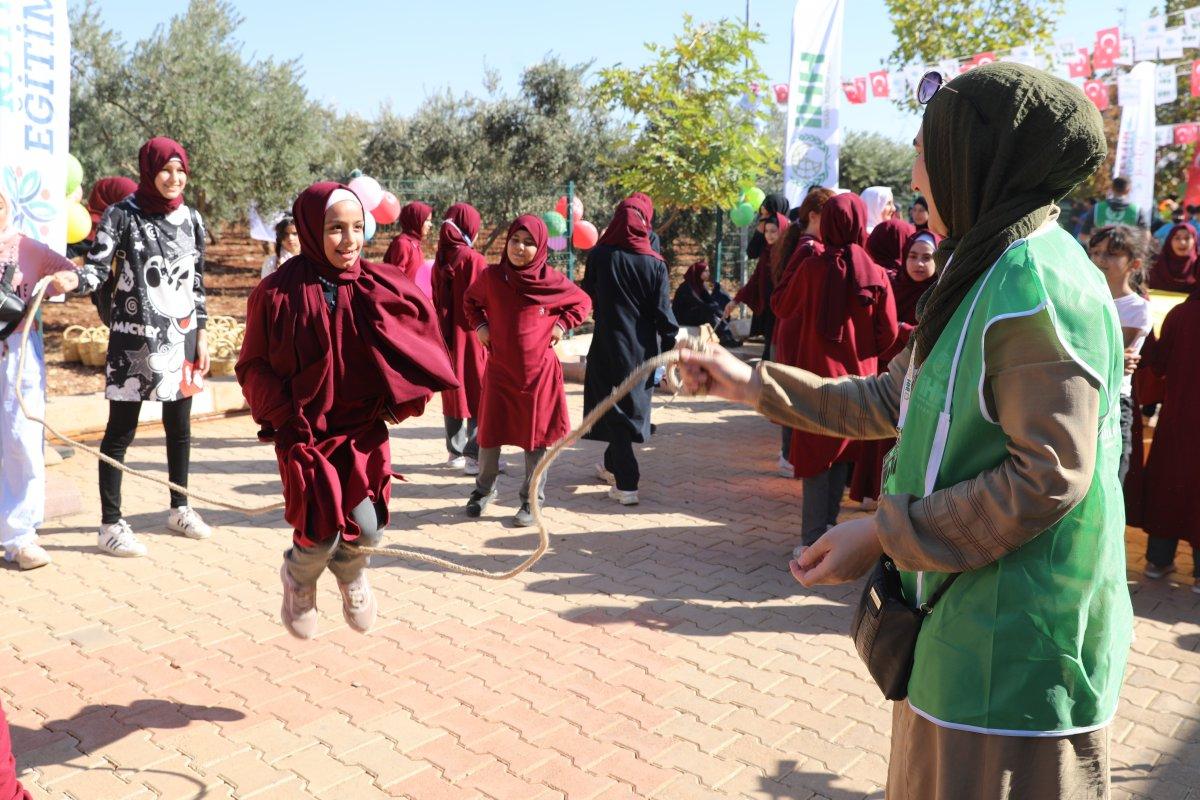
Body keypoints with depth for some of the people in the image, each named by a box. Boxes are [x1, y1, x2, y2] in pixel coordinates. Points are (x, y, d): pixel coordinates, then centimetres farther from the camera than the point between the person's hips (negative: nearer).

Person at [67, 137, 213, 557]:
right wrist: (71, 280, -36)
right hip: (133, 339, -5)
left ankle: (180, 509, 29)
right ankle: (111, 523, 10)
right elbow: (97, 268, -14)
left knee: (179, 426, 13)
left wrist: (201, 333, 10)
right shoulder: (122, 215, -7)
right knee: (121, 429, 1)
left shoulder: (191, 218, 7)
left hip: (181, 337, 5)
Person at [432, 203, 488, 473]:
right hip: (471, 336, -6)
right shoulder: (474, 259, -14)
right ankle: (475, 456, -1)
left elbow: (436, 299, 9)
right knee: (480, 396, 1)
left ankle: (455, 452, 20)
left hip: (447, 337, 6)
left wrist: (443, 330, 16)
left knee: (454, 393, 14)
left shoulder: (440, 260, 4)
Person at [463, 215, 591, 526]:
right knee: (490, 432, 8)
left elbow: (583, 302, 9)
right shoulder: (492, 276, -3)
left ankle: (531, 500, 19)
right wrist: (480, 325, 3)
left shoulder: (551, 279, -6)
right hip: (499, 369, 1)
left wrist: (562, 326, -3)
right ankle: (484, 489, 30)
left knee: (536, 436, 6)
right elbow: (471, 301, 18)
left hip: (538, 371, -1)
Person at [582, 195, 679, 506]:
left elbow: (588, 297, 5)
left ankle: (626, 484, -4)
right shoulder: (655, 264, -8)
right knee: (632, 407, 19)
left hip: (608, 345, -2)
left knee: (614, 410, 4)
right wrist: (671, 351, 0)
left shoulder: (599, 256, -8)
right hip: (643, 348, 2)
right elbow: (664, 313, -7)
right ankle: (613, 465, 36)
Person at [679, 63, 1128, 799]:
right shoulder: (982, 276, 11)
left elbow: (1048, 476, -24)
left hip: (1016, 647, -9)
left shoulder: (1038, 285, -20)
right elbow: (892, 400, 14)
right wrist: (754, 383, 10)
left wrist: (884, 534, -20)